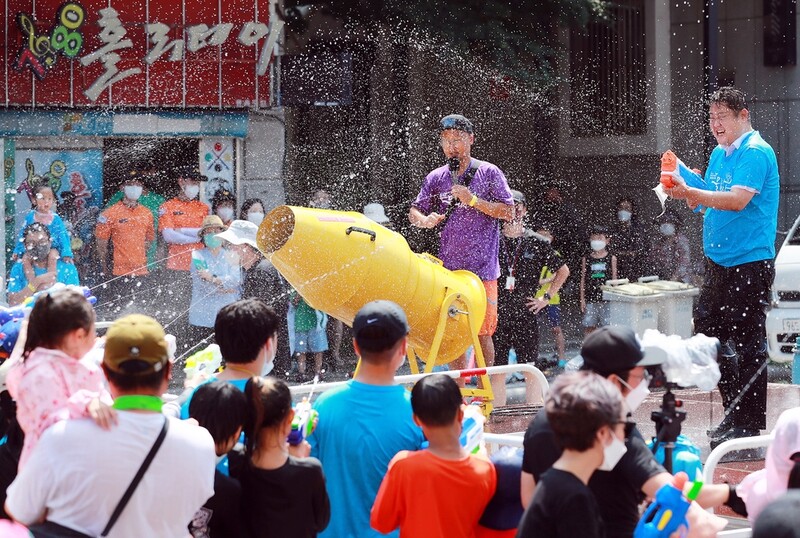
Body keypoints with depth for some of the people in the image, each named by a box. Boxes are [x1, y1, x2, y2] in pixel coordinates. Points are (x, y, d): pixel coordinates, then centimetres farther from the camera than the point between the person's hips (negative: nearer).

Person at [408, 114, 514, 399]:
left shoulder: (488, 173, 1)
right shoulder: (436, 178, 12)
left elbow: (508, 212, -3)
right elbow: (414, 210, 16)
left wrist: (473, 201, -13)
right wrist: (423, 219, -7)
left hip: (481, 266, -4)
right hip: (447, 267, 4)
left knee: (481, 330, -7)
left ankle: (489, 385, 2)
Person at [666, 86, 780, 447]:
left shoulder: (756, 153, -12)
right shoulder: (719, 153, 15)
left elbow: (737, 200, -24)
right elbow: (707, 200, 20)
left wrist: (690, 192, -28)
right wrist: (686, 190, 1)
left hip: (750, 263, -9)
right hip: (718, 261, 9)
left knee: (748, 342, -6)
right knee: (708, 333, 11)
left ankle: (750, 423, 0)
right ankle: (735, 413, 22)